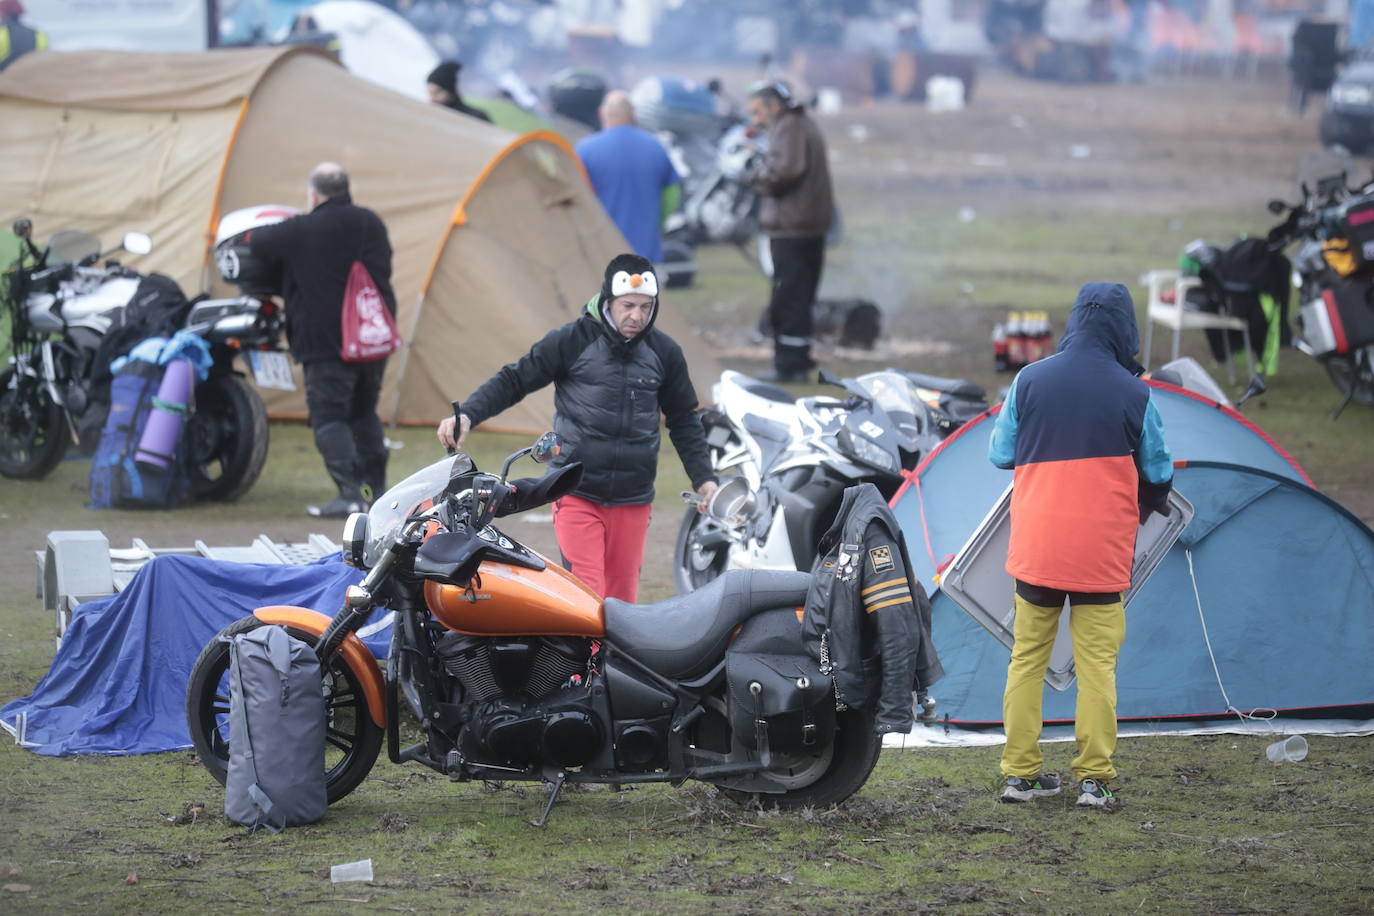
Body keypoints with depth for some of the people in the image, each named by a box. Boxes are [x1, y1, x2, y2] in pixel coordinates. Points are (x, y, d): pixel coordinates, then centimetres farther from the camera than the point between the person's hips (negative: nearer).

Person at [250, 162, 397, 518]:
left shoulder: (300, 232, -9)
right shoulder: (370, 223, 8)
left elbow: (258, 243, 3)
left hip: (327, 341, -6)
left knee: (329, 415, -4)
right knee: (364, 412, 20)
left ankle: (351, 493, -15)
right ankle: (375, 486, 20)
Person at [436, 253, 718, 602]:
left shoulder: (664, 352, 7)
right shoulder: (571, 341, -5)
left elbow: (684, 421, 18)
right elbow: (513, 381, 1)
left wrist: (703, 478, 12)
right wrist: (467, 414, -13)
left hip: (632, 500, 4)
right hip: (577, 494, -4)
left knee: (622, 597, 6)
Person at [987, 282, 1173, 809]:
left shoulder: (1029, 381, -2)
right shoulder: (1132, 394, -6)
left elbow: (1000, 454, 7)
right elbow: (1158, 473, 4)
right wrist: (1146, 509, 25)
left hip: (1035, 546, 2)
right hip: (1102, 551, -2)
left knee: (1027, 657, 11)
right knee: (1097, 662, 2)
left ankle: (1020, 774, 13)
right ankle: (1094, 779, 1)